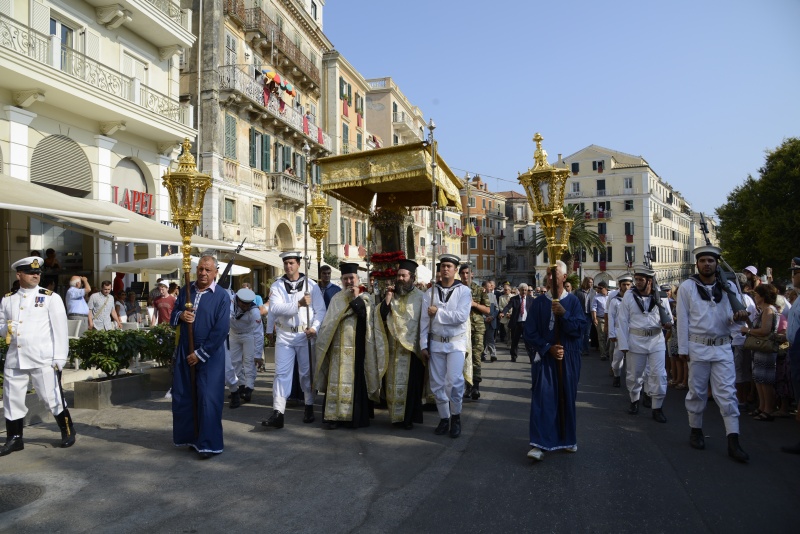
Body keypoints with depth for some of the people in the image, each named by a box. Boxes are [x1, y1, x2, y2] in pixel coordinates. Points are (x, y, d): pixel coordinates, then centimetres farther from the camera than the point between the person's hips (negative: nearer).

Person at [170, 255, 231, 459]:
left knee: (208, 399, -4)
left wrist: (200, 354, -14)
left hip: (210, 354, -5)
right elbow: (172, 318, 12)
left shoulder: (222, 296, -10)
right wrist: (180, 315, -13)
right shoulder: (186, 291, 6)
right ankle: (189, 437, 27)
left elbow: (220, 331, -14)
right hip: (184, 351, 5)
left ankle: (208, 443, 6)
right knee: (182, 396, 10)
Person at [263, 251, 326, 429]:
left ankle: (309, 408, 25)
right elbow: (275, 308, -12)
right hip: (284, 336, 0)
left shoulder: (311, 285, 1)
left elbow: (320, 310, -2)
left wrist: (315, 327, -16)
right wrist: (298, 304, -18)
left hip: (306, 335, 0)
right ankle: (277, 413, -4)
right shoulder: (277, 286, 2)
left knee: (307, 372, 10)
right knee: (281, 373, -3)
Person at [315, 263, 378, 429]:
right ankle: (334, 415, 2)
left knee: (357, 379, 1)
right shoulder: (337, 298, 9)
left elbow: (365, 315, -9)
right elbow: (330, 322, 3)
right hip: (339, 346, 1)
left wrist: (356, 298, -11)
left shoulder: (365, 297, 7)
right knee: (337, 379, -1)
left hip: (358, 346, -1)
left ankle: (356, 416, 8)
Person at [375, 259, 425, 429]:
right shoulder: (392, 295, 9)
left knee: (410, 383, 1)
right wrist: (388, 297, -9)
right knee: (394, 382, 7)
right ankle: (396, 415, 19)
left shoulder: (419, 297, -3)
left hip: (412, 347, -4)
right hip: (393, 348, 4)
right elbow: (381, 316, -2)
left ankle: (409, 417, 12)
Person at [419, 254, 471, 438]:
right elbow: (424, 321, 3)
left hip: (456, 342, -3)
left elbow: (461, 316, -17)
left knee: (454, 381, -15)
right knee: (437, 384, 8)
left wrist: (438, 312, -12)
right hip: (436, 343, 3)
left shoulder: (464, 291, -3)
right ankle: (444, 418, 24)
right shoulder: (430, 293, 5)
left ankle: (456, 416, 7)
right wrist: (423, 345, -1)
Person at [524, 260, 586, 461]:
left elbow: (580, 328, -9)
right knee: (542, 397, -9)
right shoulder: (539, 302, 1)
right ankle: (539, 444, -10)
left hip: (568, 358, 1)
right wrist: (548, 348, -12)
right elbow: (530, 332, -1)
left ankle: (568, 439, 26)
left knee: (567, 397, 10)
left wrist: (564, 314, -22)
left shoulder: (573, 301, 1)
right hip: (544, 356, -1)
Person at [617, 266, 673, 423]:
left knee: (659, 374, -1)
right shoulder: (629, 296, -4)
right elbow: (623, 321, -4)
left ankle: (657, 407, 13)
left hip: (656, 340, 1)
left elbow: (669, 316, 13)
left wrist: (669, 323, -12)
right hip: (636, 340, 0)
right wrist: (624, 344, -8)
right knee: (634, 374, 11)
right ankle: (634, 401, 33)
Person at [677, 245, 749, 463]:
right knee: (697, 392, 8)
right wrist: (683, 348, -6)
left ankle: (733, 441, 1)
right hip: (698, 347, -2)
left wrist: (737, 316, -17)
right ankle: (695, 430, 25)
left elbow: (730, 315, 8)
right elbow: (682, 319, -3)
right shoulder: (687, 287, -2)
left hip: (723, 347, 2)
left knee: (727, 393, -1)